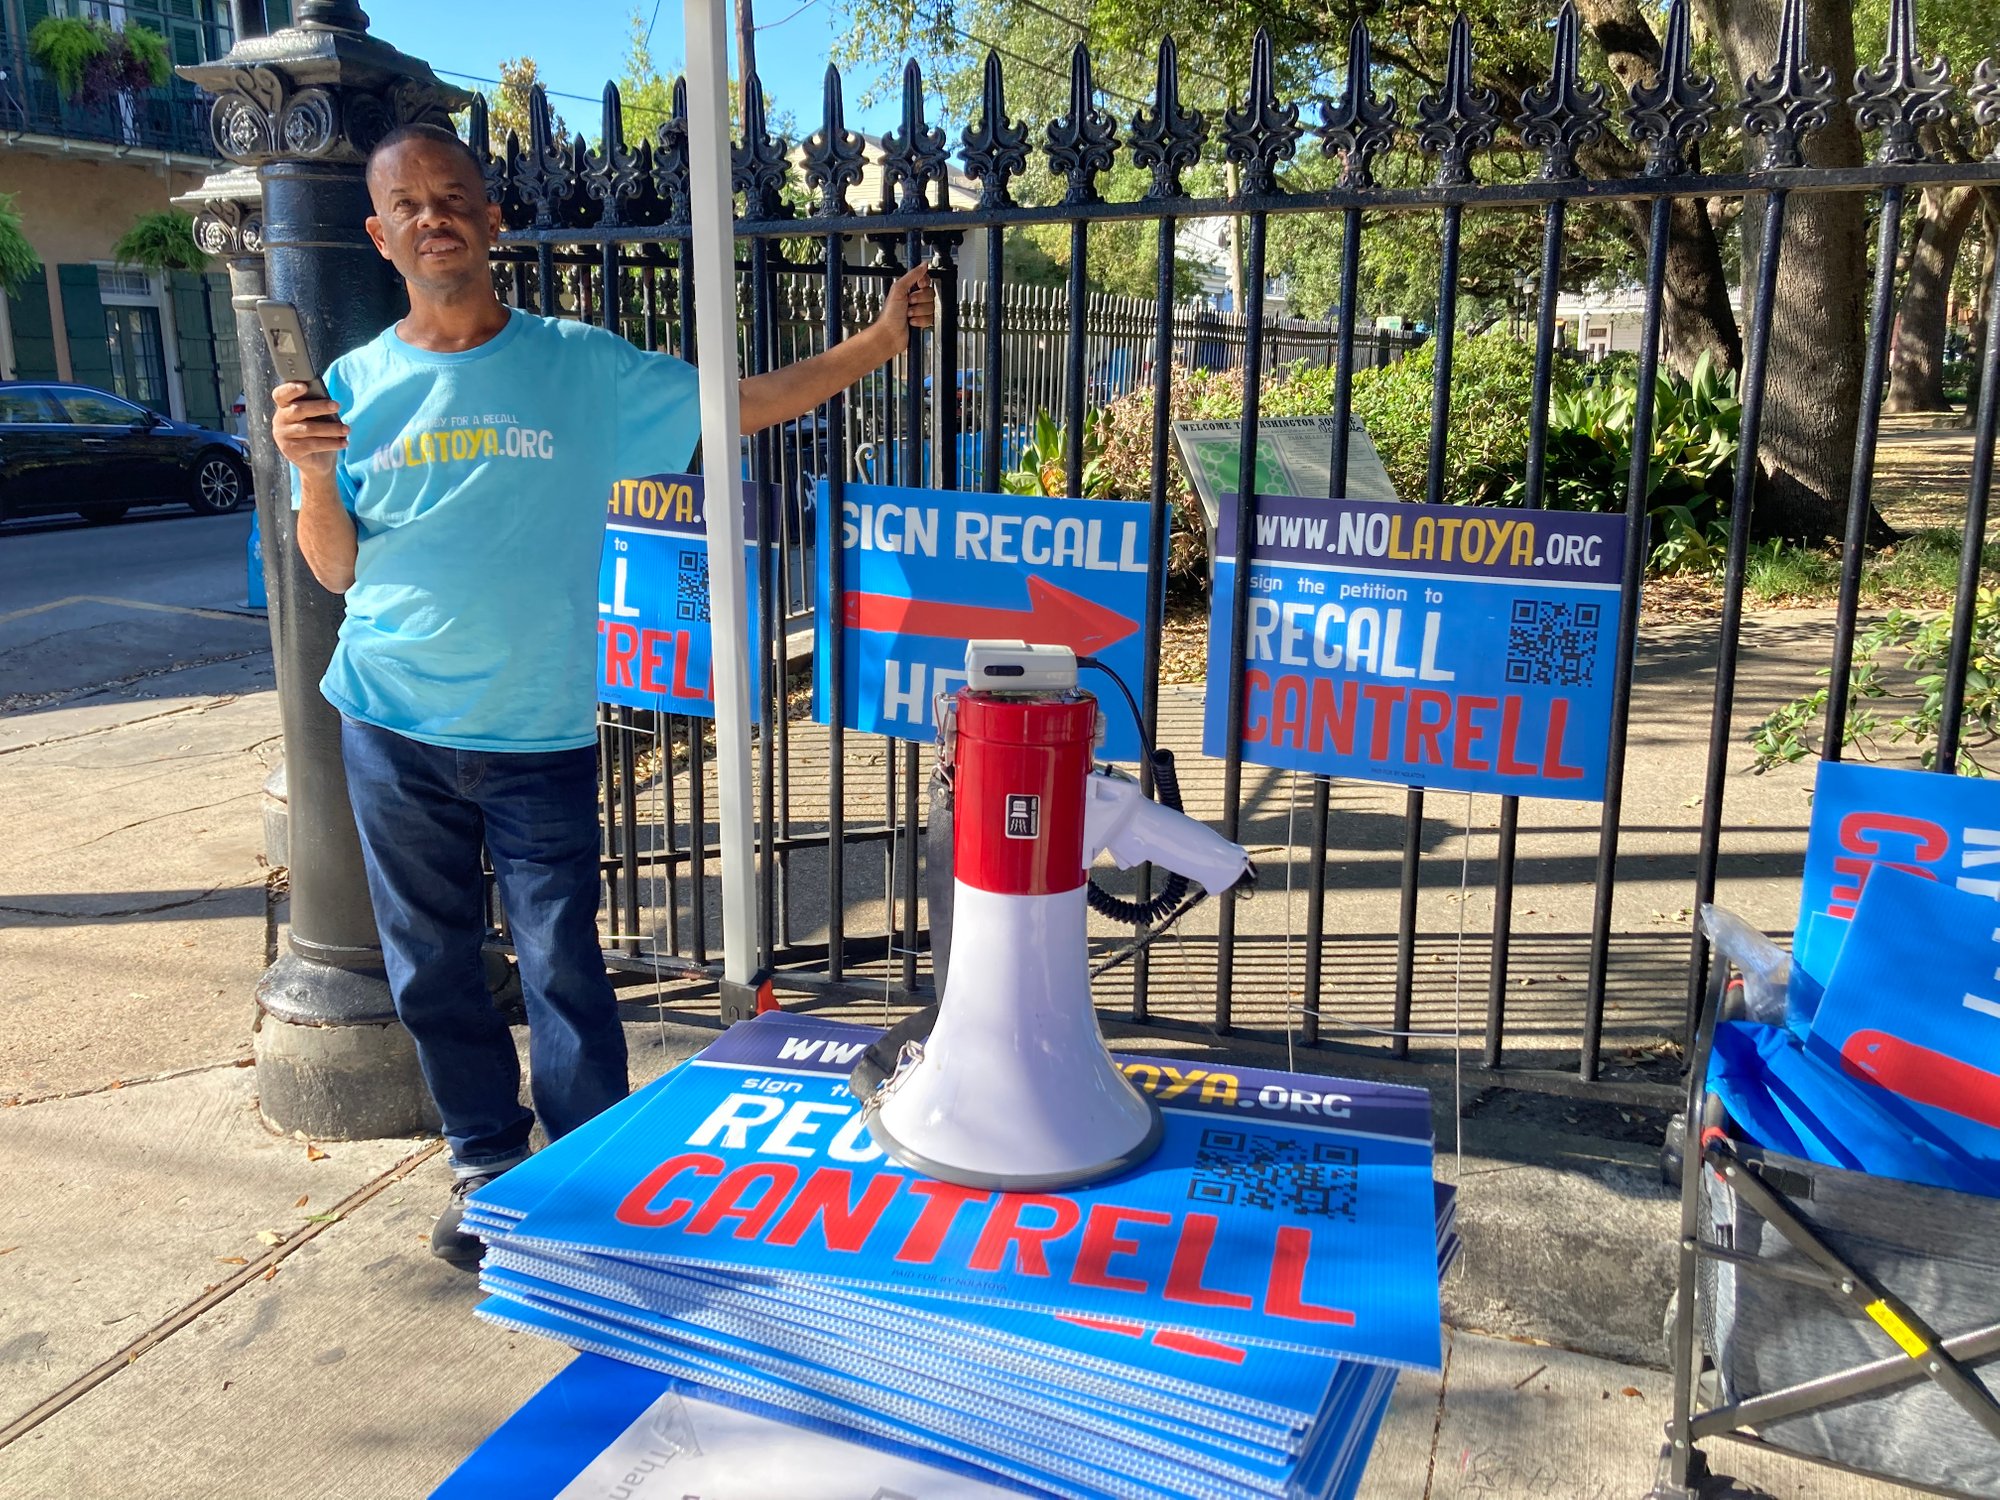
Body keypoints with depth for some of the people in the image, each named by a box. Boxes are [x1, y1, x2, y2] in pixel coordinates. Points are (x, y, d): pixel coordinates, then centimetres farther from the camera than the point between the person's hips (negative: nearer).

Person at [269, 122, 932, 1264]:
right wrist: (314, 473, -12)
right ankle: (488, 1163, 31)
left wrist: (882, 338, -5)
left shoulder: (583, 364, -1)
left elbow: (747, 404, 1)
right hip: (396, 733, 3)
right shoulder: (359, 384, 4)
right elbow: (336, 572, 6)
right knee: (433, 965, 12)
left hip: (542, 732, -2)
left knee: (564, 966, 1)